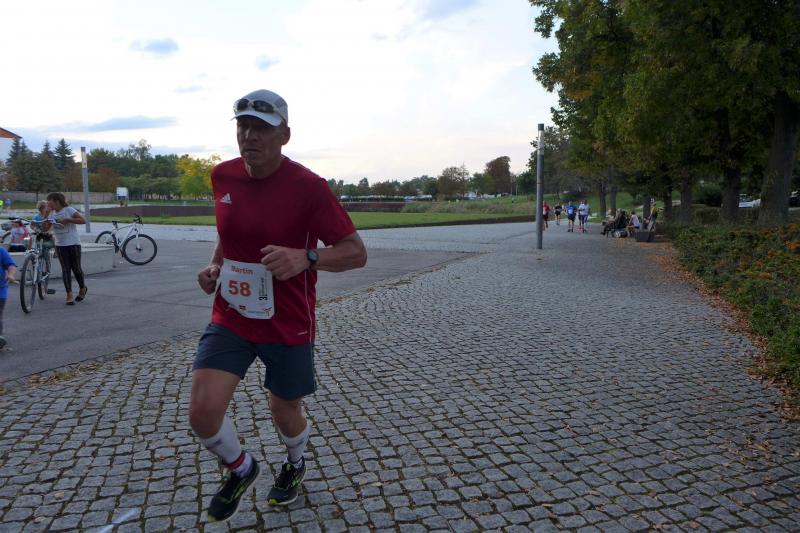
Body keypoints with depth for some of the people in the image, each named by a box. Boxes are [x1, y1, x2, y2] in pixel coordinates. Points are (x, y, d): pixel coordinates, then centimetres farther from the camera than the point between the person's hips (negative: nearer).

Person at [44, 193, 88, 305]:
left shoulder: (69, 210, -6)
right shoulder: (52, 213, 11)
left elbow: (83, 220, -14)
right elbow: (45, 228, 2)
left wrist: (68, 220, -20)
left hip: (73, 244, -4)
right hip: (60, 245, 5)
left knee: (76, 268, 3)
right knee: (65, 269, -1)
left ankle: (82, 288, 27)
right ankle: (69, 295, -3)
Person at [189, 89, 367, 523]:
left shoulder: (308, 187, -18)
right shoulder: (222, 177, -1)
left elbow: (356, 252, -17)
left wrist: (305, 257, -33)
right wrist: (215, 265, 3)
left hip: (288, 325, -3)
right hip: (230, 317, 4)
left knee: (285, 413, 14)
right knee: (203, 413, -10)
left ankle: (295, 464, 52)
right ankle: (240, 470, 25)